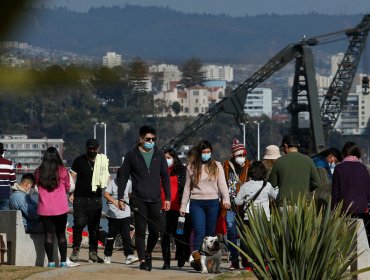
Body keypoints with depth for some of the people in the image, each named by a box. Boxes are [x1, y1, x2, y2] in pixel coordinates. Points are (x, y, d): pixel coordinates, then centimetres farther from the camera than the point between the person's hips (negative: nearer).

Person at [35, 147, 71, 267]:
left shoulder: (38, 172, -3)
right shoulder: (63, 171, -7)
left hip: (44, 209, 1)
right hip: (60, 208, -1)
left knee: (49, 235, 3)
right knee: (61, 235, 9)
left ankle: (51, 261, 0)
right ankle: (63, 261, 11)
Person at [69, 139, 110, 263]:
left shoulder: (102, 162, 11)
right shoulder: (79, 161, 3)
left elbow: (107, 178, 20)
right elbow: (72, 177, 3)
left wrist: (105, 180, -4)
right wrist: (71, 193, -9)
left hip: (96, 198, 3)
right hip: (80, 198, -3)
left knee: (94, 226, 4)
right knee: (79, 224, -12)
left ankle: (93, 252, 11)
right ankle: (75, 250, 0)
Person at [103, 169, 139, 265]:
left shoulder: (128, 183, 6)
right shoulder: (112, 183, -4)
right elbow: (106, 194, -17)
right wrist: (115, 202, -31)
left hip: (125, 215, 2)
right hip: (113, 214, -2)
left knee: (126, 235, -6)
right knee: (111, 236, 5)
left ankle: (129, 256, -11)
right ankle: (107, 256, 18)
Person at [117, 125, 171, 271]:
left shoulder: (159, 155, 9)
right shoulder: (132, 155, 2)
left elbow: (165, 177, 12)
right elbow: (123, 177, 3)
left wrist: (168, 198, 7)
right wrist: (120, 197, -2)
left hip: (155, 199, 2)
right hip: (138, 200, -2)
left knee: (155, 231, 4)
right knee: (140, 231, -3)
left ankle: (148, 253, 28)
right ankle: (142, 260, 0)